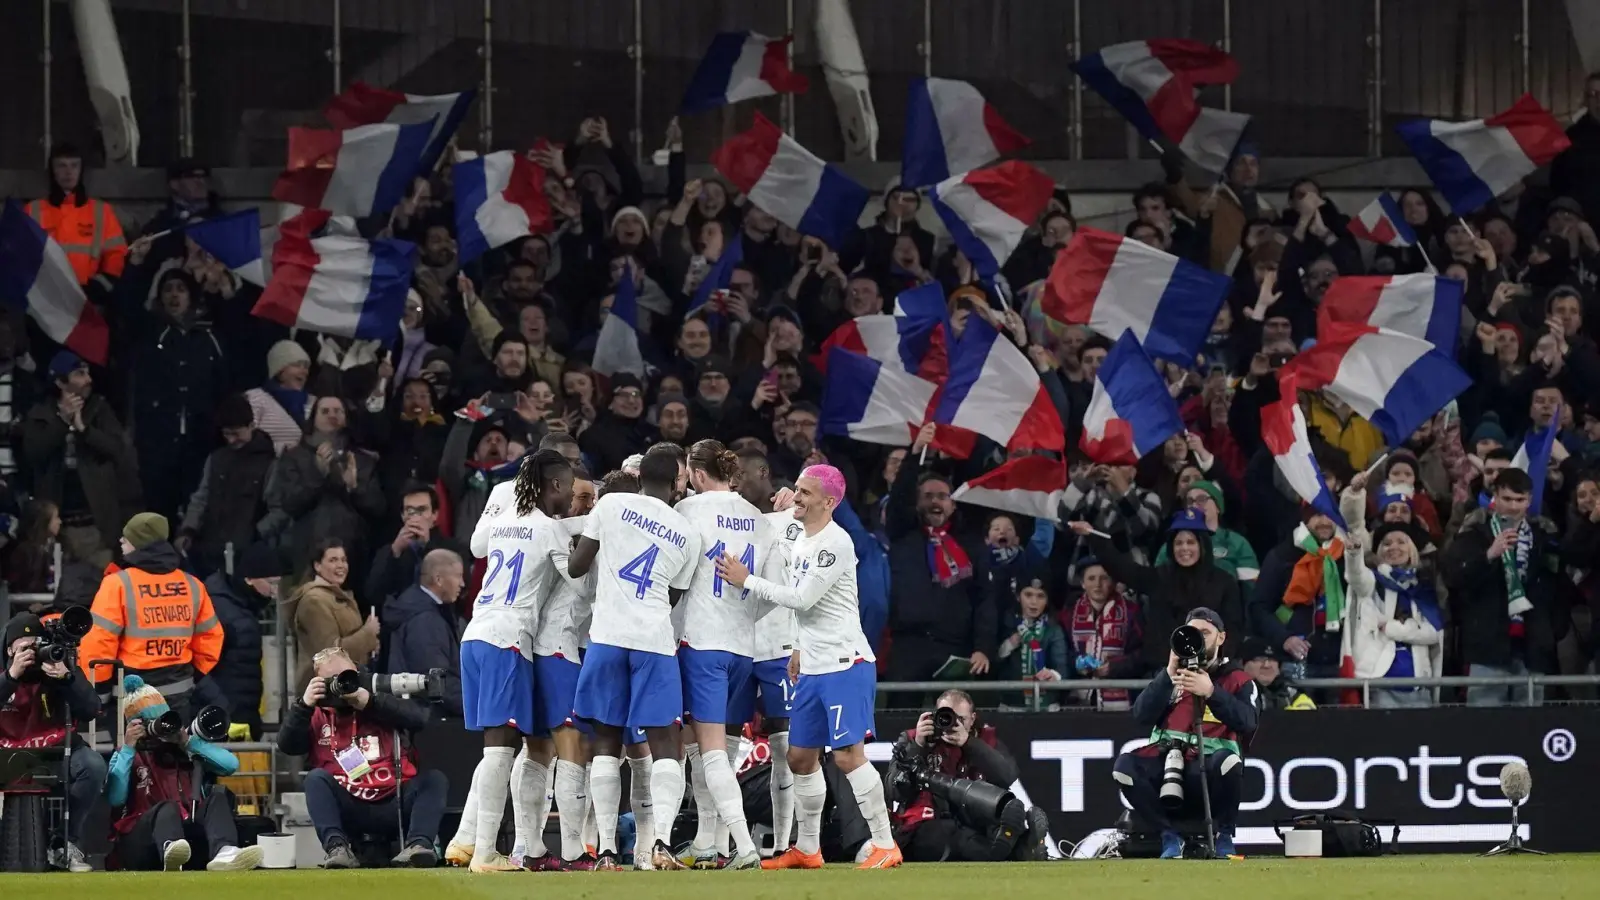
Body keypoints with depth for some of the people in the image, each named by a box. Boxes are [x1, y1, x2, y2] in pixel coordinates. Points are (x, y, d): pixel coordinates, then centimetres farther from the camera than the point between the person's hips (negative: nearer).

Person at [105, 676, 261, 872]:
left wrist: (189, 742, 3)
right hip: (142, 843, -3)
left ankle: (224, 854, -54)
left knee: (218, 795, -21)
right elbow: (114, 799, -4)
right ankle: (170, 852, -73)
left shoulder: (186, 751, 22)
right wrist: (128, 749, -4)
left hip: (189, 836, 3)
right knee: (167, 808, -34)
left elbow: (231, 765, 6)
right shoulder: (125, 756, 16)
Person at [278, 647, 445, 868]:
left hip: (394, 806, 0)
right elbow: (286, 746, 0)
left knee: (434, 778, -21)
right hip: (348, 812, 0)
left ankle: (418, 844, -42)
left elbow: (420, 718, -6)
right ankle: (337, 847, -43)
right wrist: (304, 705, -11)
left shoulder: (380, 704, 12)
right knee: (316, 778, -24)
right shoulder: (318, 717, 14)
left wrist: (369, 702, -12)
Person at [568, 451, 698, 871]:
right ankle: (662, 842, -16)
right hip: (656, 640, 1)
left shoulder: (611, 505, 3)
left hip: (608, 635, -1)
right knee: (664, 744, 2)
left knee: (607, 742, 6)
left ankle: (605, 850, 1)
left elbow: (576, 566, 4)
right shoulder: (687, 535, 12)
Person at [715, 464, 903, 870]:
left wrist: (746, 580, -12)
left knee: (848, 754, -14)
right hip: (813, 668, 10)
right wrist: (800, 649, 22)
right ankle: (807, 849, 21)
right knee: (800, 757, 11)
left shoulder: (835, 543, -15)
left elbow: (803, 598, -19)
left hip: (845, 664, -10)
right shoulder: (802, 541, 14)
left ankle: (885, 845, -10)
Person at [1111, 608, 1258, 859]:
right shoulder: (1172, 675, 18)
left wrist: (1211, 692, -25)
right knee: (1125, 765, -26)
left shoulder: (1238, 680, 9)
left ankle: (1223, 836, -13)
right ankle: (1170, 835, -10)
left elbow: (1247, 722, -12)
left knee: (1228, 761, -37)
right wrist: (1168, 676, -10)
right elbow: (1141, 715, 2)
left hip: (1210, 770, -3)